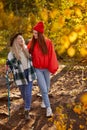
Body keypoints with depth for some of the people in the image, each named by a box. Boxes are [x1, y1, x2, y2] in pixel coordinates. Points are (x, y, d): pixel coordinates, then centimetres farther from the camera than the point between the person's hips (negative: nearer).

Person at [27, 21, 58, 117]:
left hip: (46, 68, 1)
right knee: (44, 89, -5)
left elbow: (51, 56, -8)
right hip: (37, 69, -1)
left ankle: (44, 101, 45)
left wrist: (52, 68, -8)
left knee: (47, 88, 17)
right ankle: (48, 108, 6)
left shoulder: (48, 42, -11)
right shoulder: (32, 43, -8)